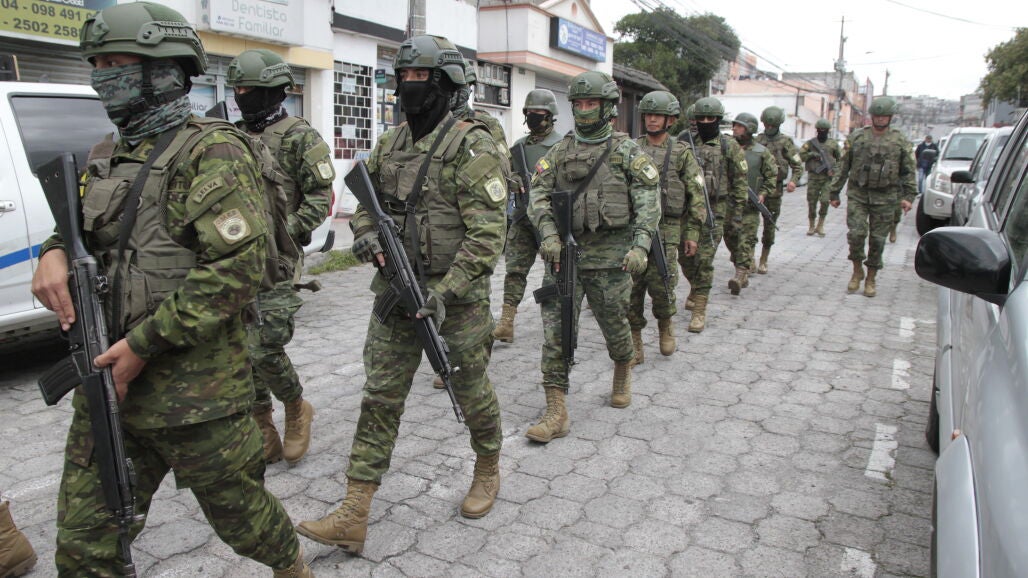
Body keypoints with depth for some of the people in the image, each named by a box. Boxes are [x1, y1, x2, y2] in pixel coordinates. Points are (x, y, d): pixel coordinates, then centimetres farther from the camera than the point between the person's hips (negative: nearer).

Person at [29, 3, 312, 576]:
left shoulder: (211, 150, -12)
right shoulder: (108, 154, 13)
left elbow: (239, 268, -20)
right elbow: (80, 225, 26)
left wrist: (145, 343, -18)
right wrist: (55, 253, 1)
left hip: (195, 394, -7)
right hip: (108, 382, 7)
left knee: (239, 512, 12)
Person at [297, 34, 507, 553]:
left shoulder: (472, 147, -12)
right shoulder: (389, 144, 9)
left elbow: (487, 234, -18)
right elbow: (367, 202, 20)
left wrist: (445, 292, -24)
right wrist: (365, 234, -3)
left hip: (455, 296, -6)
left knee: (472, 392, 11)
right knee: (380, 398, 5)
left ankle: (488, 472, 39)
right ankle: (353, 517, 12)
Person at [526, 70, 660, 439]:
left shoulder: (628, 152, 0)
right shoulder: (559, 152, 9)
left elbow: (648, 203, -5)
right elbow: (539, 195, 3)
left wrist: (640, 245, -18)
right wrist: (549, 235, -13)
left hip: (609, 257, -2)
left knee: (614, 326, 12)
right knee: (555, 332, -4)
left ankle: (623, 373, 45)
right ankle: (556, 413, 0)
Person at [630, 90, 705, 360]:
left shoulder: (682, 153, 3)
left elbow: (697, 195, 3)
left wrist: (692, 233, -1)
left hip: (666, 229, -2)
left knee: (660, 285, -6)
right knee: (631, 287, 1)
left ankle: (665, 324, 25)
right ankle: (634, 343, 12)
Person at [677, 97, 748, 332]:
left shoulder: (730, 147, 1)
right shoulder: (687, 143, 8)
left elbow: (740, 180, 2)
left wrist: (738, 210, -2)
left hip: (714, 209, -3)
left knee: (704, 260, -8)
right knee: (685, 256, 11)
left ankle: (699, 311, -2)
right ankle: (695, 290, 40)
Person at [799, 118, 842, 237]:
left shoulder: (833, 144, 8)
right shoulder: (810, 143, 8)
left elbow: (840, 159, 14)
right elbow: (801, 155, 4)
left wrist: (835, 169, -1)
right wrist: (812, 154, -10)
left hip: (828, 177, -1)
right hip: (813, 176, 1)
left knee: (825, 200, -13)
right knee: (811, 202, 2)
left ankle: (820, 225, 0)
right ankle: (811, 226, 15)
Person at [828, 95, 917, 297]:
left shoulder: (901, 142, 4)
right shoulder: (856, 137, 5)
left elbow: (908, 172, 6)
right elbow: (843, 167, 8)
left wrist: (908, 196, -5)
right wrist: (835, 192, 6)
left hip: (884, 198, 0)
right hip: (857, 194, 0)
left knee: (877, 239, 3)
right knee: (856, 233, -13)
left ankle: (871, 279, 16)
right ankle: (857, 271, 10)